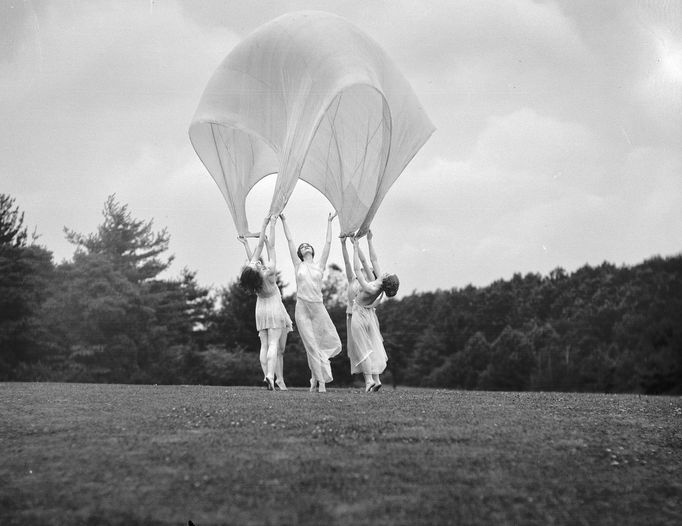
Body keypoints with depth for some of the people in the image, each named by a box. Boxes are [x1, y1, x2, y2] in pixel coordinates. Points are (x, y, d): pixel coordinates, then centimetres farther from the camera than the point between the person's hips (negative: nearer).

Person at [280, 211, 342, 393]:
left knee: (333, 344, 0)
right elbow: (290, 240, 10)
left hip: (318, 308, 2)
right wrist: (283, 220, 11)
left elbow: (328, 243, 12)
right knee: (311, 346, -4)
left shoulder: (320, 265, 10)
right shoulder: (298, 265, 8)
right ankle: (320, 382, 2)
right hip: (302, 309, -2)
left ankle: (316, 376, 19)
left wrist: (329, 222, 16)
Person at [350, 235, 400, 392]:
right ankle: (376, 379, 11)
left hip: (359, 314, -7)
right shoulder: (380, 284, -13)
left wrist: (356, 248, -22)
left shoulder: (370, 289, -32)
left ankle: (368, 379, -1)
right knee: (373, 346, 12)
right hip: (369, 314, 7)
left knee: (362, 347, 1)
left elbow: (357, 269, -26)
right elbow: (374, 260, -4)